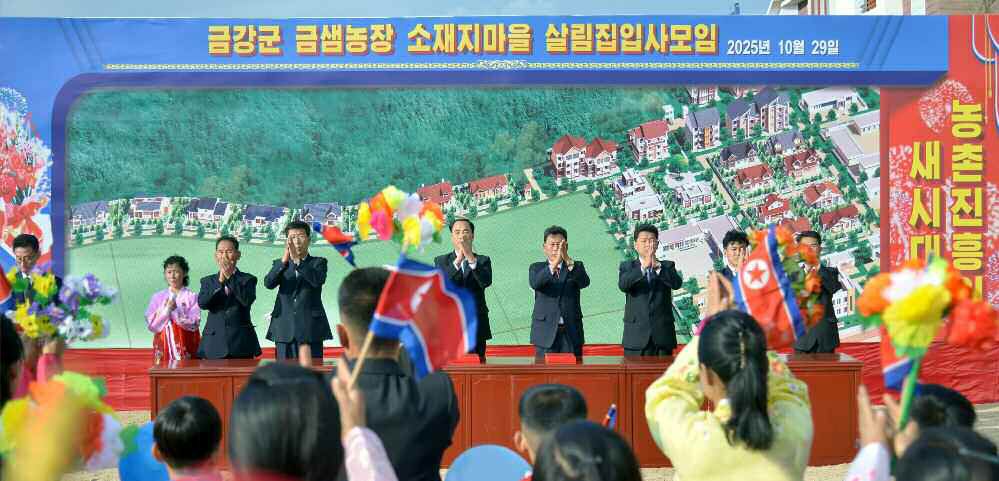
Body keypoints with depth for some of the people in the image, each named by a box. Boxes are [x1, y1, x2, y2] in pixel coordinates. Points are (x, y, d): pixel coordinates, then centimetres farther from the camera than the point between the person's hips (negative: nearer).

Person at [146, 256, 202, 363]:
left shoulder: (192, 297, 2)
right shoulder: (157, 297, 10)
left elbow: (194, 324, -7)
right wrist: (166, 309, -9)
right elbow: (151, 325, 2)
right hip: (164, 346, 2)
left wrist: (175, 310, -11)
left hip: (185, 346, -2)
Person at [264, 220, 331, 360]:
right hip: (285, 331, 2)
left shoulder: (318, 263, 10)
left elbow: (318, 280, -12)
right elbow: (268, 283, -5)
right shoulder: (280, 264, 15)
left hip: (311, 330, -2)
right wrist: (284, 260, -19)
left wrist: (297, 260, -21)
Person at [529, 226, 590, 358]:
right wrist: (553, 264, -30)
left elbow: (585, 282, -12)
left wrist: (568, 261, -27)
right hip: (545, 333, -1)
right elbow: (535, 283, -15)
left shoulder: (576, 267, 10)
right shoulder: (537, 268, 8)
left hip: (571, 333, 1)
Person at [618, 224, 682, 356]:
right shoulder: (627, 266, 10)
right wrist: (643, 267, -24)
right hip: (636, 337, -1)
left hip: (663, 336, 1)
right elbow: (622, 285, -12)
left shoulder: (667, 266, 12)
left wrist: (658, 267, -22)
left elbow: (677, 283, -9)